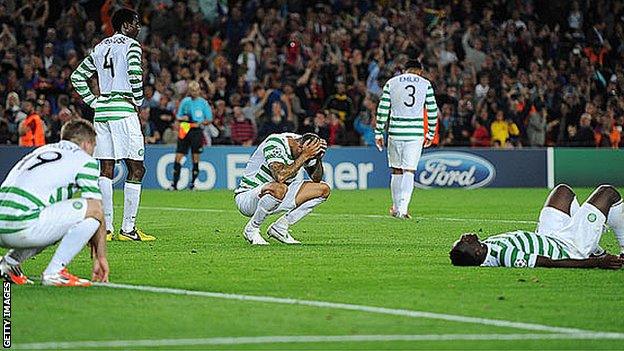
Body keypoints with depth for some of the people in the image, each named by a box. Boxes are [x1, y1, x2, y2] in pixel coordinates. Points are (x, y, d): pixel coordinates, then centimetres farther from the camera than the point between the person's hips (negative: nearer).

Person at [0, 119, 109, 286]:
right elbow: (97, 213, 5)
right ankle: (54, 272, -5)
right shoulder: (85, 160, 6)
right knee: (93, 210, -2)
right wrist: (100, 257, 17)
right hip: (23, 226, -8)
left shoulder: (41, 150, 30)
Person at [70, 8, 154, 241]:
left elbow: (77, 77, 19)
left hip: (101, 109, 7)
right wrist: (138, 101, -5)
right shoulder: (131, 45, -3)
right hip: (123, 110, -7)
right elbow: (135, 74, -19)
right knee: (136, 169, -3)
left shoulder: (100, 47, 17)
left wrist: (93, 102, 16)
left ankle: (105, 228, 5)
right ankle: (127, 229, -6)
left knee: (106, 170, 7)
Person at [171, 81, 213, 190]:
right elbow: (178, 117, 15)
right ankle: (174, 184, 0)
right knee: (178, 157, -4)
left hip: (197, 131, -2)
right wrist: (182, 118, -7)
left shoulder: (203, 102, 4)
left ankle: (192, 183, 8)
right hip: (184, 131, 2)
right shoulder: (185, 101, 10)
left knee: (195, 158, -1)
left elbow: (209, 119, 6)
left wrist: (201, 123, -12)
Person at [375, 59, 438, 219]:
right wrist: (431, 134, 15)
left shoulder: (391, 83, 6)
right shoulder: (425, 84, 6)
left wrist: (379, 133, 7)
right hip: (416, 133, -1)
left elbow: (382, 110, 3)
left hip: (395, 132, 1)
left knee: (396, 171, 14)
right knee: (409, 171, -1)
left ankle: (396, 208, 21)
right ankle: (403, 209, -12)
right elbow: (432, 111, 5)